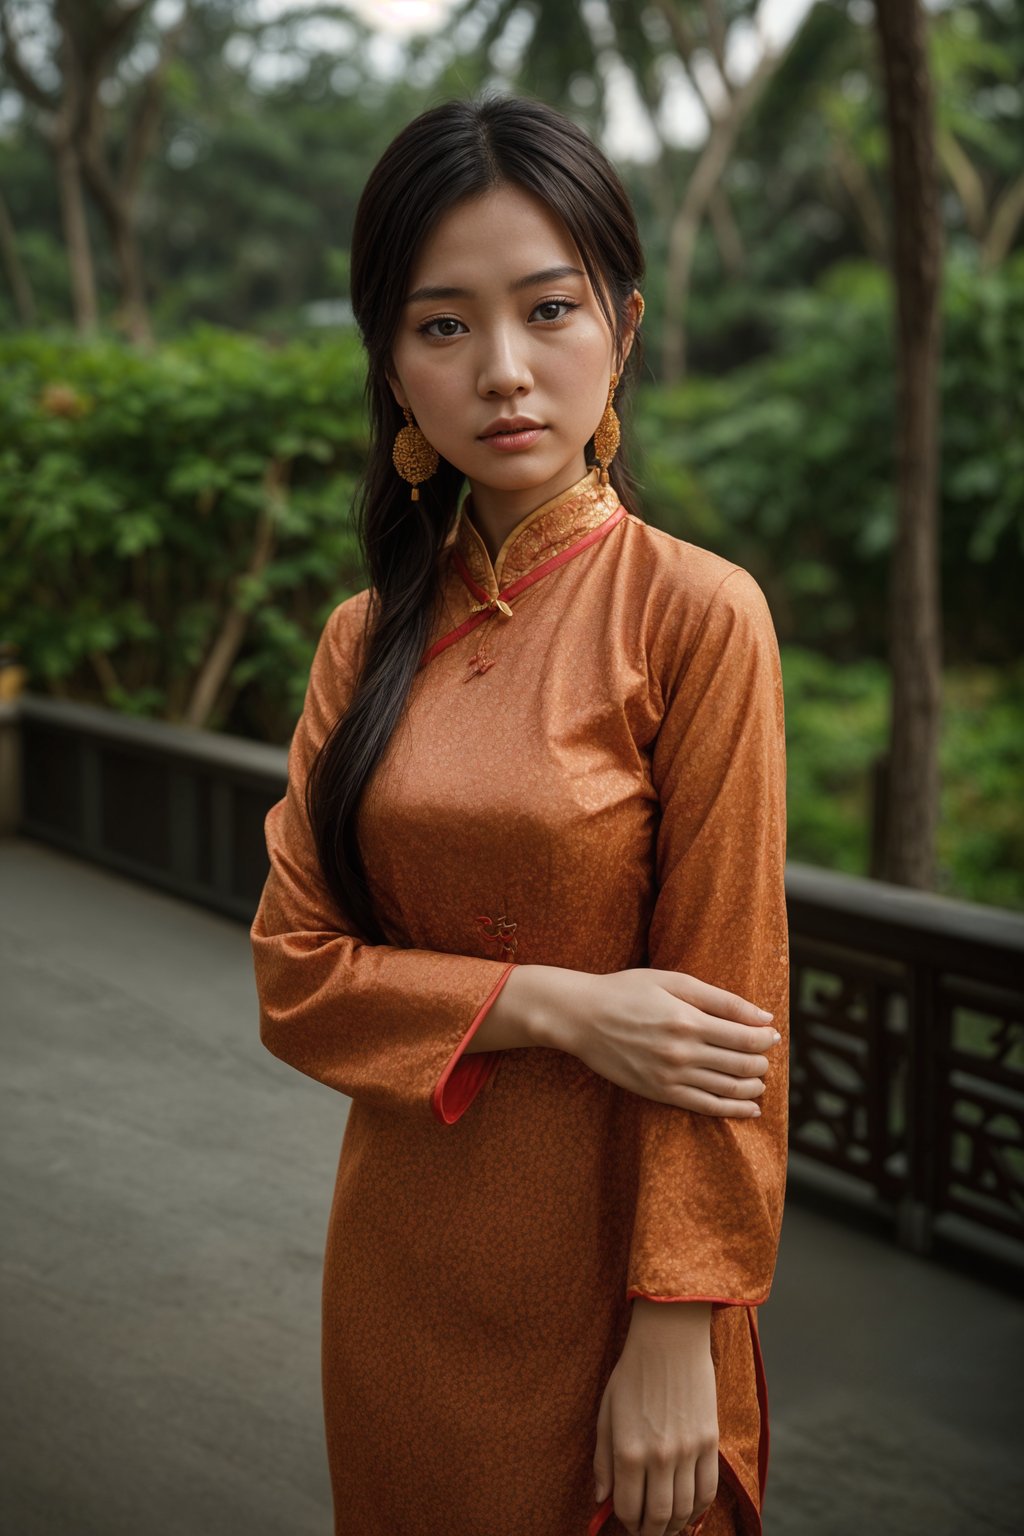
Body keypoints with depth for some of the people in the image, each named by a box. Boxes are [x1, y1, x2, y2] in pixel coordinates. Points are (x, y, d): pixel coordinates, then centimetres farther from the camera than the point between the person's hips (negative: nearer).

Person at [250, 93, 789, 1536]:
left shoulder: (697, 614, -13)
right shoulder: (367, 638, 1)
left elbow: (722, 1003, -13)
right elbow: (296, 969, -2)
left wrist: (677, 1336, -15)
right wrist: (554, 1005, -17)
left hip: (605, 1261, -4)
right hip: (402, 1254, 5)